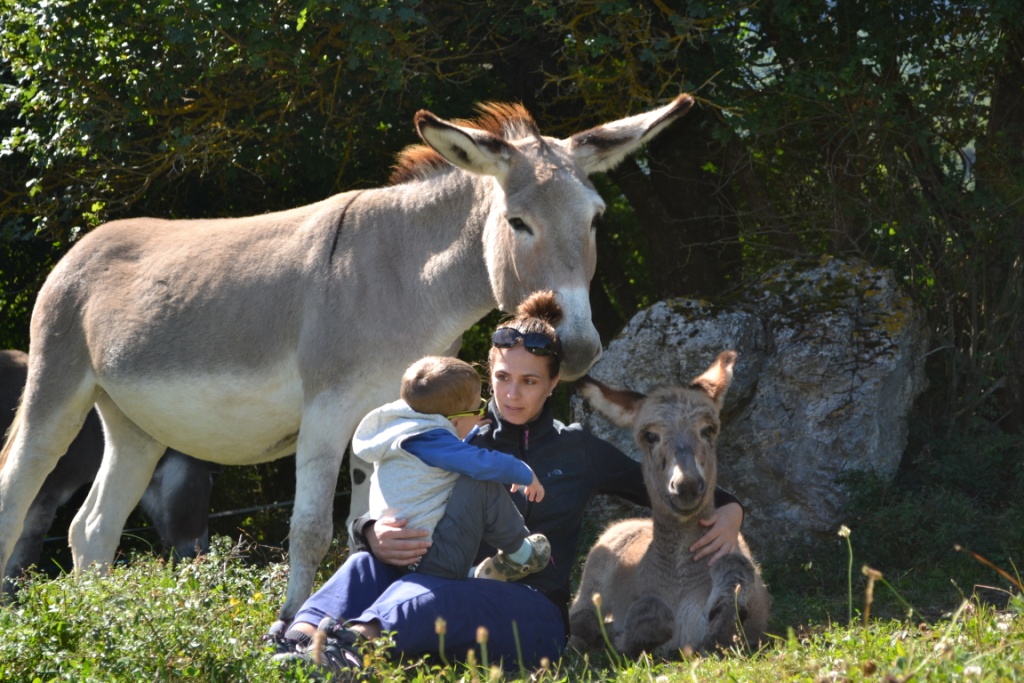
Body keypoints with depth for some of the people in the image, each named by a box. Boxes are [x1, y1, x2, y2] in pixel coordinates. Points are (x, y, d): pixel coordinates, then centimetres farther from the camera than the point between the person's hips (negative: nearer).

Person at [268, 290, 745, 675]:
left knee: (426, 596, -38)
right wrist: (374, 536, -21)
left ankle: (350, 645, -72)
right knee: (367, 565, -28)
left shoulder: (580, 452, 14)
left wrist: (728, 511, -2)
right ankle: (301, 639, -61)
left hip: (535, 615, -3)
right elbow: (380, 513, 6)